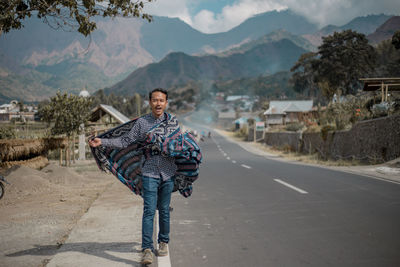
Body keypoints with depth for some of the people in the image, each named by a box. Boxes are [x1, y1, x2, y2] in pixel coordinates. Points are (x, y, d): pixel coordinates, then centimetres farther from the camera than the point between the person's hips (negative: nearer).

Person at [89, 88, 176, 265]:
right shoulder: (142, 122, 2)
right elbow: (125, 141, 3)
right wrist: (102, 142, -4)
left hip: (168, 173, 2)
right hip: (149, 173, -1)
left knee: (164, 210, 11)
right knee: (149, 210, -8)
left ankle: (163, 242, 29)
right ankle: (147, 249, -6)